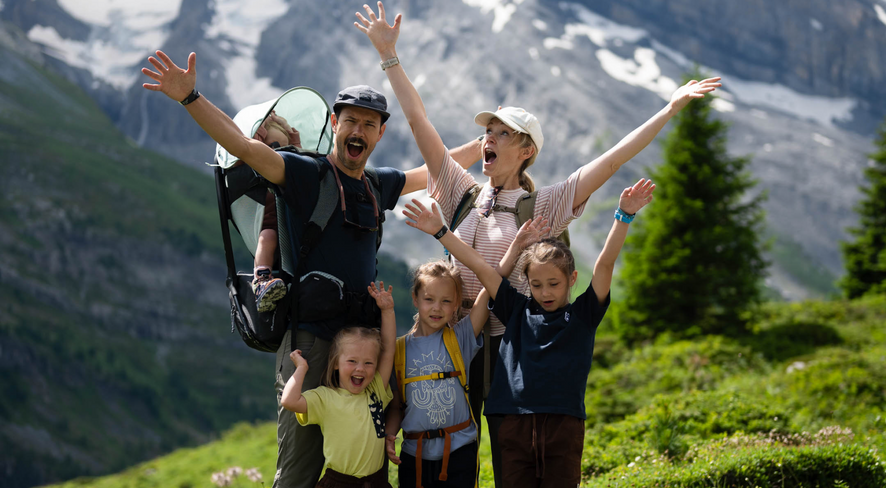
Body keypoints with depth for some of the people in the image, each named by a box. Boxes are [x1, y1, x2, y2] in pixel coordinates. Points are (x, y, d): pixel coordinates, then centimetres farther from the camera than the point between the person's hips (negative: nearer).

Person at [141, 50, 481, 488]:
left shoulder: (379, 185, 15)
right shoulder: (305, 174, -3)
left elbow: (436, 170, 32)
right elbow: (241, 145, -16)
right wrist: (190, 97, -28)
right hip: (311, 338, -6)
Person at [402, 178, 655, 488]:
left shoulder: (583, 314, 5)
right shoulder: (517, 310, 11)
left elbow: (605, 263, -6)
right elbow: (479, 266, 10)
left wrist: (624, 215, -17)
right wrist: (440, 231, 10)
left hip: (564, 427, -2)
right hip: (515, 426, 2)